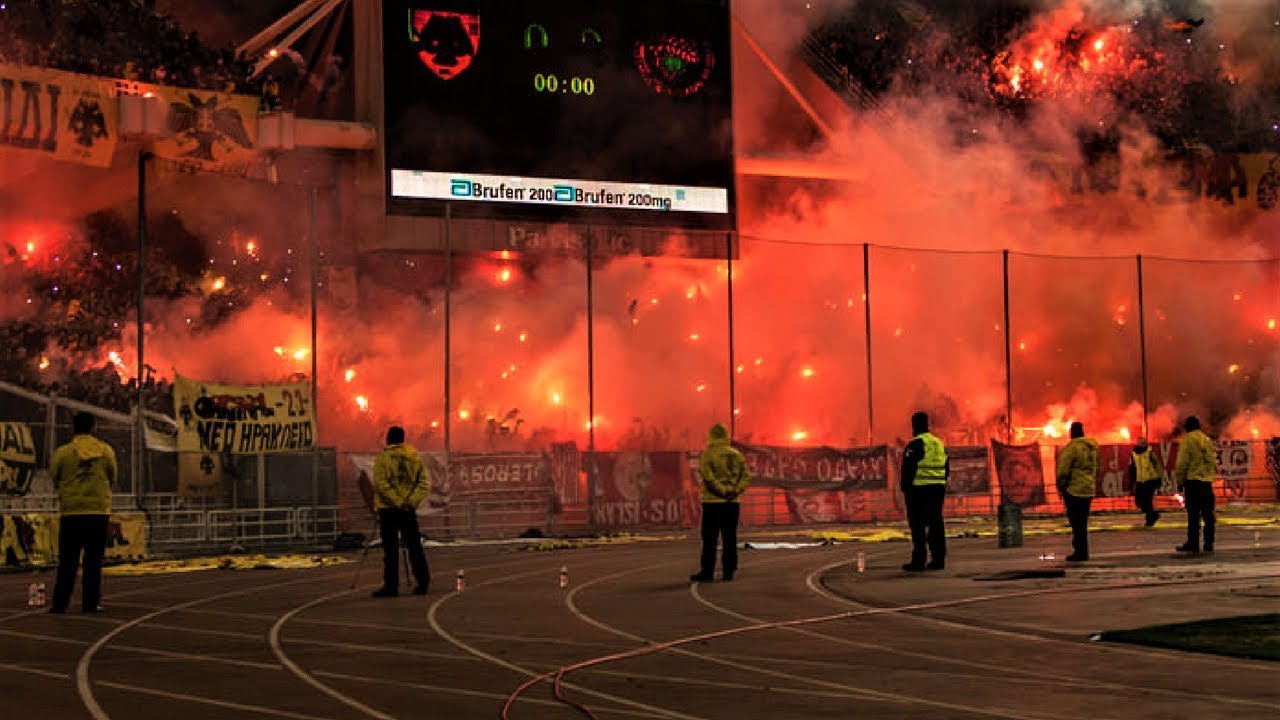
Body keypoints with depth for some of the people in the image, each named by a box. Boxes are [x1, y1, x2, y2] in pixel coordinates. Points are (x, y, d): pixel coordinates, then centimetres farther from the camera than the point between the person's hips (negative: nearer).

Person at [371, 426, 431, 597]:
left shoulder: (384, 457, -7)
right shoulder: (415, 456, 7)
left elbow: (381, 483, -17)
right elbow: (424, 482, 1)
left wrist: (396, 501, -14)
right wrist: (413, 500, -6)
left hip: (389, 508, -4)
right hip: (409, 509, 4)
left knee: (390, 549, -1)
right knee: (414, 546, 11)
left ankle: (391, 586, -1)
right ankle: (423, 582, 10)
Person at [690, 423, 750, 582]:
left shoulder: (708, 454, -7)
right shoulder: (736, 455, 9)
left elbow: (708, 476, -18)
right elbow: (746, 476, 3)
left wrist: (723, 491, -12)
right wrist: (735, 490, -5)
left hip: (712, 502, -4)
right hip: (732, 503, 4)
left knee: (710, 539, -1)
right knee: (730, 538, 8)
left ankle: (707, 572, -1)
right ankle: (728, 571, 8)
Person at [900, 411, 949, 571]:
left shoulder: (915, 444, -10)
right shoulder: (939, 443, 14)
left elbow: (908, 468, -14)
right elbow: (946, 468, 19)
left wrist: (905, 488, -7)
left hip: (919, 490, -7)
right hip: (937, 489, 7)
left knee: (918, 526, -5)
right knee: (936, 524, 10)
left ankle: (918, 561, -6)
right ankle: (938, 560, 10)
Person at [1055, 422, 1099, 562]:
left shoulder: (1072, 447, -16)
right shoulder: (1092, 447, 9)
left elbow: (1063, 469, -16)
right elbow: (1095, 468, 18)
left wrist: (1061, 485, -2)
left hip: (1074, 490, -7)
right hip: (1089, 489, 8)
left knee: (1076, 523, -3)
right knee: (1083, 523, 14)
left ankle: (1080, 552, -3)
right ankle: (1083, 553, 17)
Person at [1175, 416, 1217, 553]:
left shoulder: (1187, 440, -5)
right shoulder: (1207, 440, 13)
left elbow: (1182, 462, -9)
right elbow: (1213, 461, 17)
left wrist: (1180, 481, -2)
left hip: (1193, 481, -5)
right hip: (1207, 481, 5)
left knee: (1193, 514, -4)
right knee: (1208, 514, 7)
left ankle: (1193, 543, -5)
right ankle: (1208, 543, 8)